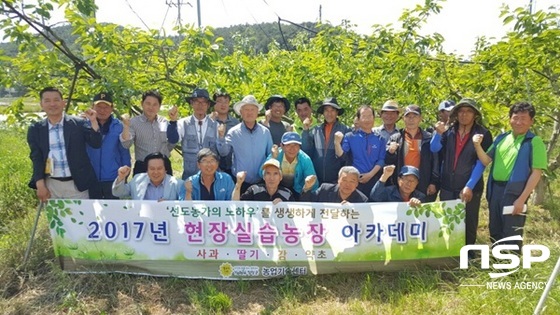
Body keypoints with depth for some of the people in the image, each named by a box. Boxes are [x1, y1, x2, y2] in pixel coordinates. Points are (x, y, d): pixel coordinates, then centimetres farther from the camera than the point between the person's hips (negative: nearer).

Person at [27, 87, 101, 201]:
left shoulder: (79, 124, 0)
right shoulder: (35, 129, 5)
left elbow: (96, 144, -7)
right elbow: (36, 158, 2)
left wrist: (93, 121, -19)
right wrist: (40, 185, -5)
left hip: (77, 184, -1)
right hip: (51, 185, 2)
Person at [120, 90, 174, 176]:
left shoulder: (165, 122, 7)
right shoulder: (134, 122, -2)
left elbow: (171, 143, 16)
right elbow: (126, 144, -13)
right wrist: (126, 127, -27)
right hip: (142, 167, -2)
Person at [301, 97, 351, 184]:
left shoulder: (345, 130, 0)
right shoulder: (315, 130, 6)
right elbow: (306, 151, 3)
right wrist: (306, 131, -4)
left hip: (336, 180, -2)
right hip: (317, 179, 2)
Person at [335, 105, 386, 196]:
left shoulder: (380, 139, 6)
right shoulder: (350, 137, 1)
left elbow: (381, 160, 2)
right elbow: (341, 155, -6)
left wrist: (370, 174, -9)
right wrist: (337, 143, -24)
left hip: (373, 180, 2)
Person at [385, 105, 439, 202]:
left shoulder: (429, 138, 7)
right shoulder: (395, 138, 8)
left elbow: (435, 162, 5)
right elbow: (388, 162, 6)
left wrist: (434, 183, -1)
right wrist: (391, 153, -15)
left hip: (423, 187, 0)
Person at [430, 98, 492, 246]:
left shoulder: (483, 134, -5)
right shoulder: (449, 131, 3)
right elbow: (434, 149, -6)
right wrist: (439, 133, -20)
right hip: (447, 186, 3)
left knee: (468, 223, 8)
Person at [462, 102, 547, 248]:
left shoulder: (534, 142, -6)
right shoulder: (501, 138, 10)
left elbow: (536, 173, -10)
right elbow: (486, 161, 9)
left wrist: (522, 199, -16)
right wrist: (478, 146, -9)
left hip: (515, 192, -5)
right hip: (495, 190, 5)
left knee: (512, 235, 1)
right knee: (495, 231, 16)